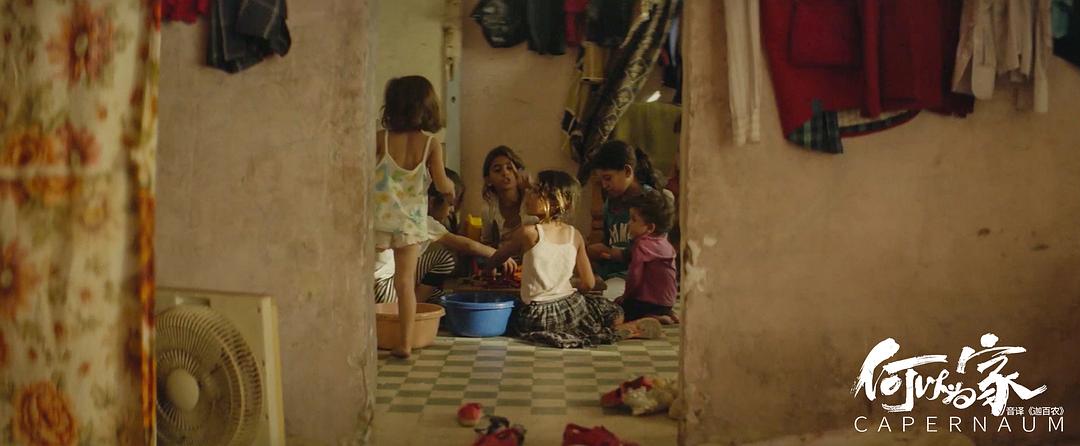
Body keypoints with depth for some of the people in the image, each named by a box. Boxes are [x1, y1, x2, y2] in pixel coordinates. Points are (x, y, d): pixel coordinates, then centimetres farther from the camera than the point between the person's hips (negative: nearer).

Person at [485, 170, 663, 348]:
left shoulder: (528, 233, -12)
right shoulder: (575, 235, -1)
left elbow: (495, 259, 2)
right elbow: (589, 283, 4)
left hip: (538, 316, -7)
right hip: (571, 309, 8)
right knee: (615, 312, 31)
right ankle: (631, 329, -2)